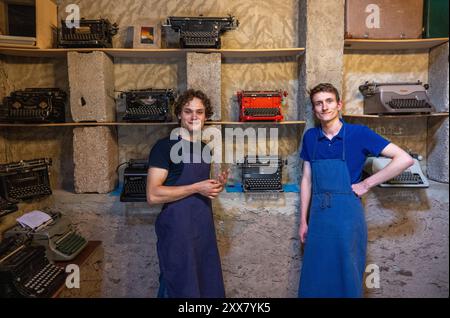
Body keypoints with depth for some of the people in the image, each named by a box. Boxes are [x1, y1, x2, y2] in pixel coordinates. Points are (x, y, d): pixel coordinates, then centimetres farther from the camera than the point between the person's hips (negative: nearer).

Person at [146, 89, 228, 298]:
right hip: (177, 229, -7)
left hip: (204, 228, 7)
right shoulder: (165, 146, -11)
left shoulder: (205, 149, 11)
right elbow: (153, 195, -19)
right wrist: (197, 188, -19)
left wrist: (217, 185, 0)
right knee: (181, 290, 8)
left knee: (209, 287, 17)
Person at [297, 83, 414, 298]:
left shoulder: (359, 133, -5)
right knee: (314, 280, 13)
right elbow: (307, 179, 9)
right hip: (318, 215, 4)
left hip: (347, 215, -3)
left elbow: (405, 159, -9)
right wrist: (303, 221, 8)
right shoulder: (310, 137, 6)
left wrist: (366, 184, -10)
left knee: (347, 279, 11)